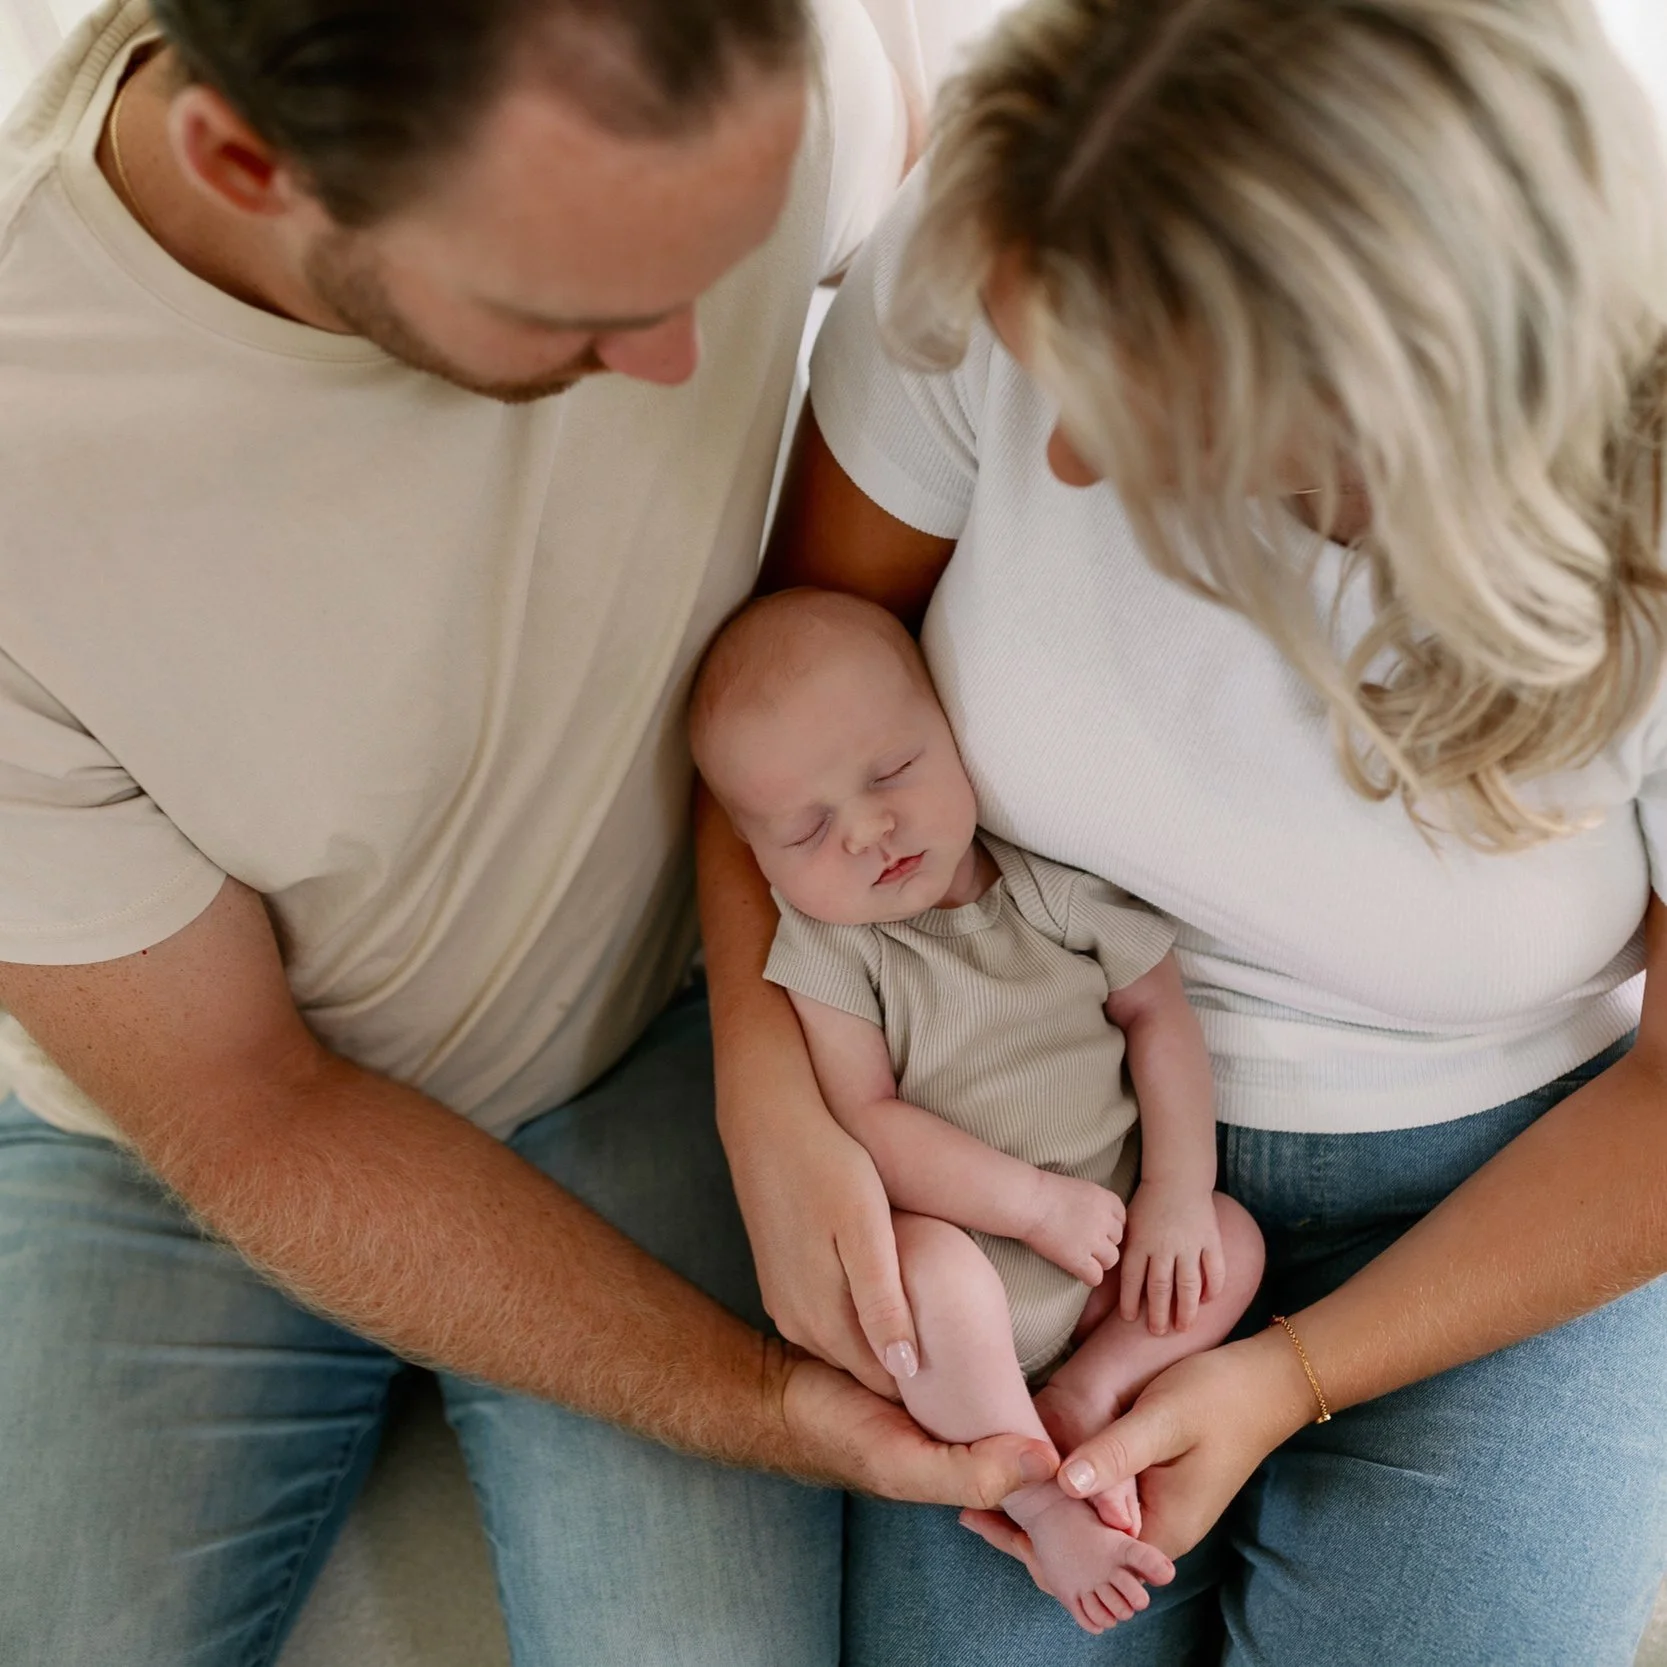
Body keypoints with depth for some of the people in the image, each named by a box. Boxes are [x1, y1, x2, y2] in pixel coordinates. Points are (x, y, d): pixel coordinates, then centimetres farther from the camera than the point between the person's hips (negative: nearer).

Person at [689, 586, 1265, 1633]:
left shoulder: (1057, 880, -6)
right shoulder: (820, 948, -16)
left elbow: (1158, 1010, 0)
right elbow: (862, 1122, -21)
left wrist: (1176, 1191, -9)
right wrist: (1036, 1200, -23)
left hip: (1103, 1245, 4)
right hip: (956, 1242, -4)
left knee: (1232, 1242, -12)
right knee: (927, 1264, -34)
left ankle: (1083, 1392, -8)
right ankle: (1042, 1494, -15)